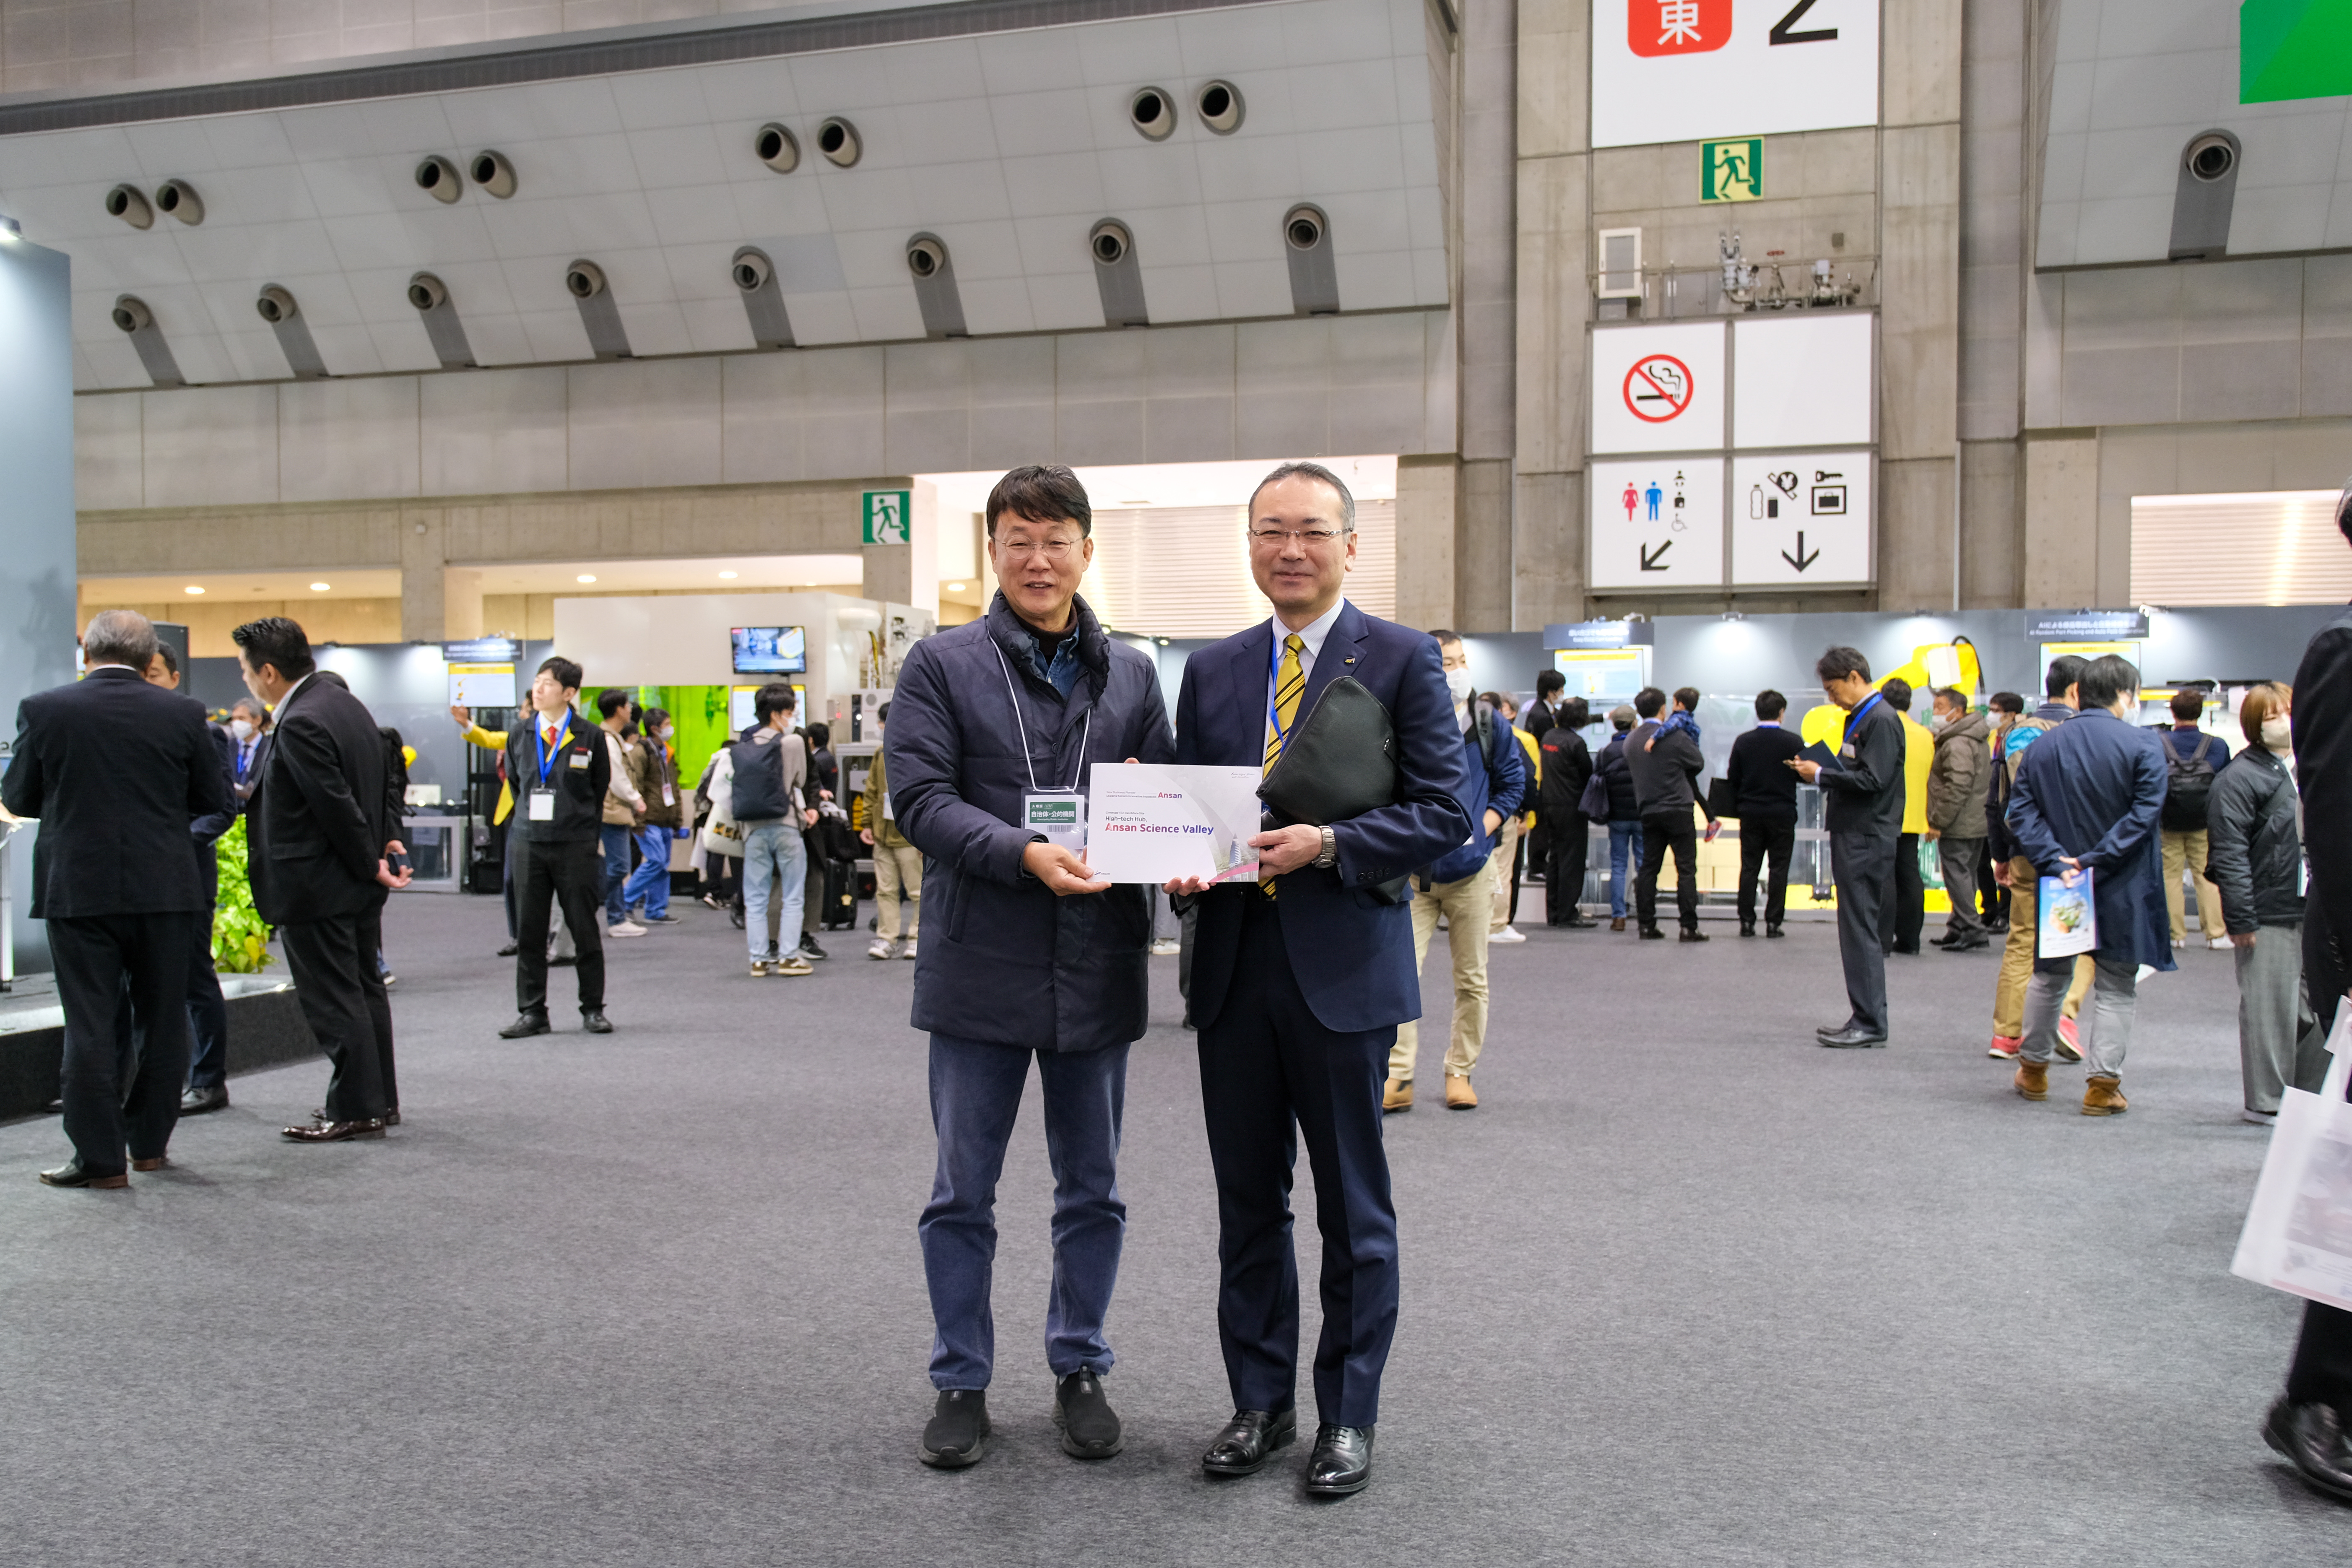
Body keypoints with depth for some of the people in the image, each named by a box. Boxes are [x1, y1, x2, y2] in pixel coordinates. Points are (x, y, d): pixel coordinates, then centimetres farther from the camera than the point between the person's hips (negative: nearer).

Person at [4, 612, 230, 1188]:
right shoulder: (182, 715, -4)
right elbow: (213, 799, 4)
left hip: (79, 891, -1)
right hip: (164, 891, 1)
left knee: (91, 1027, 4)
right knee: (162, 1022, 13)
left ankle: (100, 1158, 6)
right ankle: (149, 1144, 22)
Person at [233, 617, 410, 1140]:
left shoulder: (299, 724, -22)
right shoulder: (343, 700, 9)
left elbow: (338, 805, -21)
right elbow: (384, 782, 13)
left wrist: (370, 863, -11)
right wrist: (388, 839, 10)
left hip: (318, 885, -10)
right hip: (357, 881, 10)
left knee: (333, 998, -1)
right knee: (364, 986, 17)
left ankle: (356, 1108, 6)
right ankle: (381, 1098, 26)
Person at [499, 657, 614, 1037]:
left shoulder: (591, 738, -1)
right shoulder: (519, 736, 8)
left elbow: (601, 791, 6)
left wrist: (587, 834, 6)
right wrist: (529, 820, 15)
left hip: (576, 847, -3)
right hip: (529, 844, 3)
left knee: (585, 930, 3)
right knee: (529, 931, 5)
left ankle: (593, 1009, 13)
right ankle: (532, 1012, 13)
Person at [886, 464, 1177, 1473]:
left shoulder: (1130, 673, 9)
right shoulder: (942, 664, -1)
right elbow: (919, 799, -10)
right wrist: (1024, 852, -23)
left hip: (1098, 969, 3)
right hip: (982, 965, -3)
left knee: (1092, 1191, 14)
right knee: (962, 1194, 9)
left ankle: (1079, 1370, 30)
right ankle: (961, 1383, 24)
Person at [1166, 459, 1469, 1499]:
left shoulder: (1403, 661, -2)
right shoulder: (1212, 670, 12)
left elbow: (1448, 813, -8)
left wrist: (1329, 844, -19)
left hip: (1343, 968, -4)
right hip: (1234, 965, 5)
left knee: (1353, 1211, 7)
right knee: (1247, 1201, 13)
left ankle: (1349, 1417, 22)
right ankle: (1261, 1402, 28)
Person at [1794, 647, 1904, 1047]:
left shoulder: (1881, 720, -14)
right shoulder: (1858, 718, 17)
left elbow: (1873, 780, -21)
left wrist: (1821, 774, -13)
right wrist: (1817, 771, 4)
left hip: (1867, 841, -10)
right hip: (1853, 836, 10)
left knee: (1861, 930, -7)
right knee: (1859, 930, 12)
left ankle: (1870, 1024, -2)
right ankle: (1864, 1018, 18)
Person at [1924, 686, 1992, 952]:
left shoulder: (1957, 744, -18)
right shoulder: (1978, 740, 17)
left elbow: (1957, 786, -25)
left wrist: (1938, 821, -20)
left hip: (1957, 827, -11)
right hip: (1976, 823, 11)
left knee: (1957, 875, -7)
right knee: (1965, 876, 15)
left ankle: (1972, 933, -7)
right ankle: (1960, 928, 23)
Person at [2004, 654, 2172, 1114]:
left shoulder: (2043, 746, 3)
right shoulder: (2142, 745, -10)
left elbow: (2021, 811, -5)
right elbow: (2145, 813, -19)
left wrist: (2056, 861, -12)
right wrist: (2095, 860, -18)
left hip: (2059, 887, 4)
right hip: (2121, 889, -4)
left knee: (2049, 976, 19)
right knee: (2116, 987, 7)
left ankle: (2033, 1068, 30)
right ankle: (2103, 1084, 6)